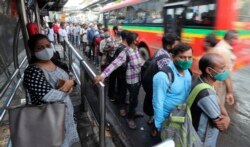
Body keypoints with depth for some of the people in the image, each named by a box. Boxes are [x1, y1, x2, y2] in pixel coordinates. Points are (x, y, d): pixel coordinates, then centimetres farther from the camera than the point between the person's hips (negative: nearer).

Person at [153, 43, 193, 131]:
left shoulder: (188, 72, -5)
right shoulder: (163, 76, -30)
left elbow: (188, 95, 7)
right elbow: (158, 103, -24)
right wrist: (159, 125, -17)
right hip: (166, 119, -7)